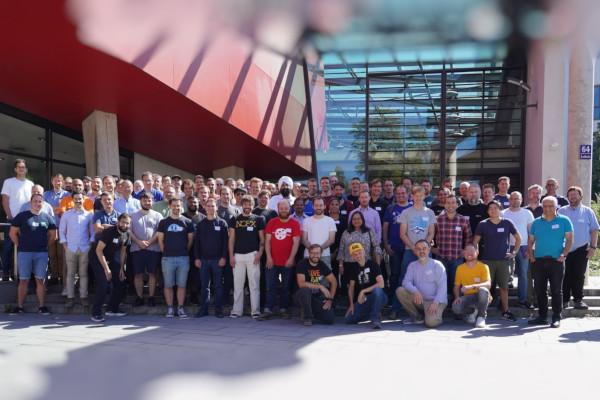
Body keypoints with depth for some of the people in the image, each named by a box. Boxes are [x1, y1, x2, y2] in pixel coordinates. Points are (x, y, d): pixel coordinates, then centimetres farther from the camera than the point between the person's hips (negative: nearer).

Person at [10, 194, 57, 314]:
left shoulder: (47, 217, 6)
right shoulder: (22, 216, 1)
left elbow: (53, 235, 13)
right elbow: (12, 233, 4)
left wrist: (45, 245, 7)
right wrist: (19, 245, 0)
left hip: (42, 253, 1)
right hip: (24, 252, -1)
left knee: (40, 280, 3)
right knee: (23, 280, 1)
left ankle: (42, 306, 7)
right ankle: (19, 306, 6)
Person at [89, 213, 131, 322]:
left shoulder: (126, 234, -3)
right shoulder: (109, 232, -25)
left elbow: (123, 251, 9)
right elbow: (98, 250, -25)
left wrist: (122, 268, 4)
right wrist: (106, 268, -25)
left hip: (111, 258, 8)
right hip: (97, 257, -8)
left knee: (120, 283, 4)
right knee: (103, 283, -20)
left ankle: (112, 309, 19)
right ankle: (96, 313, -12)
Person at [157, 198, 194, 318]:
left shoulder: (187, 222, 5)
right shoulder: (163, 222, 6)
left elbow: (190, 239, 9)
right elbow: (160, 239, 8)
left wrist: (185, 251, 6)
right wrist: (165, 251, 4)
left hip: (183, 258, 0)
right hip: (167, 258, 0)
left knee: (181, 285, 3)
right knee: (168, 285, 3)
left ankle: (180, 308, 10)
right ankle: (170, 308, 11)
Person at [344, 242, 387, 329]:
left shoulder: (372, 264, -11)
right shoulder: (352, 267, 4)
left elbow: (381, 284, -22)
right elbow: (351, 287, 10)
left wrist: (363, 291, -22)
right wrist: (351, 305, 3)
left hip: (377, 297, -5)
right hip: (362, 300, 5)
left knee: (377, 289, -39)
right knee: (348, 320, -9)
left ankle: (376, 319, -25)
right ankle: (371, 314, 14)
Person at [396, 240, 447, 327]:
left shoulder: (437, 265, -5)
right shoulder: (412, 265, 7)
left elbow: (442, 286, -11)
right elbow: (406, 282, -4)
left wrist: (435, 302, -24)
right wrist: (415, 291, -25)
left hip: (436, 301, -4)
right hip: (419, 300, 4)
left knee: (431, 322, -31)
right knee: (400, 291, -17)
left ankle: (436, 315, 8)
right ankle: (417, 316, -1)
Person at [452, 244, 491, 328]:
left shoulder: (483, 267, -6)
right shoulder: (460, 268, 5)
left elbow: (488, 284, -21)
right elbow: (456, 286, 9)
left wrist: (471, 286, -37)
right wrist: (457, 297, -13)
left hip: (481, 297, -2)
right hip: (467, 297, 2)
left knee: (483, 290, -38)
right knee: (456, 307, -30)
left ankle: (481, 317, -14)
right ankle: (472, 312, 6)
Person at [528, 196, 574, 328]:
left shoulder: (564, 221, 1)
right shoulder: (536, 222, 11)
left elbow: (569, 240, -3)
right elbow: (531, 241, 13)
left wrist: (564, 255, -14)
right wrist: (531, 255, 0)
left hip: (556, 261, -4)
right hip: (539, 261, 4)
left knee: (556, 290, 0)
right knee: (540, 290, 7)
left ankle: (556, 318, 7)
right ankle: (542, 316, 17)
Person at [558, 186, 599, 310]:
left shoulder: (587, 211, 3)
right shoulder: (561, 211, 4)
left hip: (581, 249, 0)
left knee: (579, 276, 6)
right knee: (565, 276, 4)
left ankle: (578, 299, 15)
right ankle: (564, 300, 11)